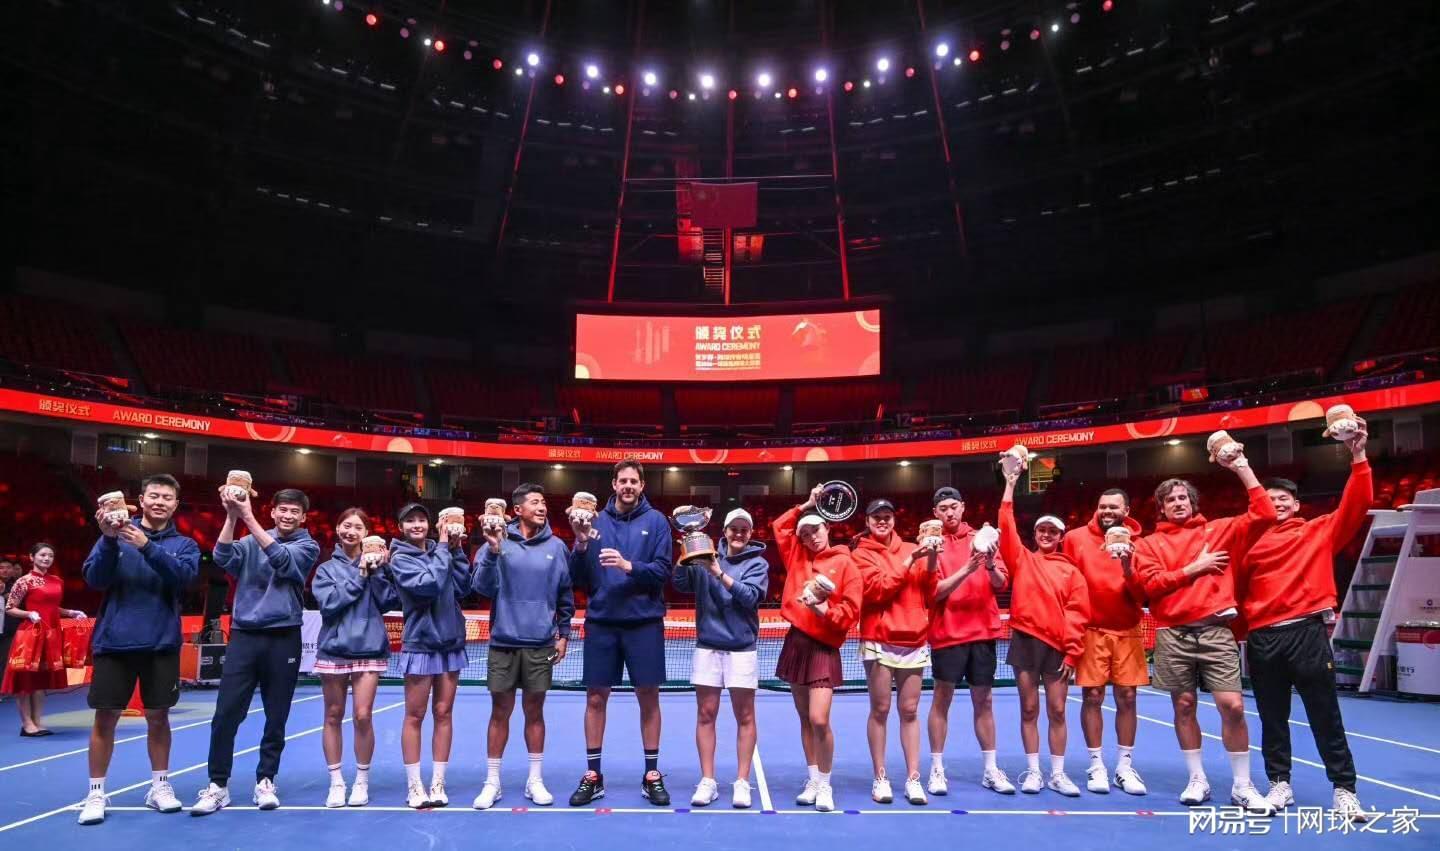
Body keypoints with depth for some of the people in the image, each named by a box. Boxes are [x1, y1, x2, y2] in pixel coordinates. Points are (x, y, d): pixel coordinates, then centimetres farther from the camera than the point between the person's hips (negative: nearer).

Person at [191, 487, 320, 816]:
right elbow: (223, 558, -10)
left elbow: (282, 559, -16)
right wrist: (232, 516, -22)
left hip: (283, 639, -1)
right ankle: (218, 785, 9)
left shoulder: (307, 546, 3)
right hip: (244, 636, 1)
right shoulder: (250, 542, 8)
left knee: (276, 718, 5)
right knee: (226, 714, -3)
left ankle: (265, 782, 19)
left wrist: (249, 518, -24)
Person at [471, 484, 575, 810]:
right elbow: (483, 588, -9)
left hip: (540, 643, 1)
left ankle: (535, 780, 19)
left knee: (535, 712, 9)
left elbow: (566, 594, 9)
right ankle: (492, 783, 18)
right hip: (503, 642, -1)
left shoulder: (557, 547, 3)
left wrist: (564, 633, 6)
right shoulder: (498, 541, -2)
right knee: (500, 712, 7)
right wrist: (492, 553, -23)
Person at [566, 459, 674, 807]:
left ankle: (652, 775, 19)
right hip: (601, 622, 2)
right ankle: (592, 775, 20)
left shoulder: (655, 521, -1)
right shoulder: (597, 521, 4)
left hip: (644, 623, -1)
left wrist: (629, 565, -23)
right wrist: (581, 546, -14)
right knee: (595, 698, 6)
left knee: (648, 697, 5)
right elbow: (579, 580, 3)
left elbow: (663, 570, -10)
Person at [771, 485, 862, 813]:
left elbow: (851, 612, -7)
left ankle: (825, 785, 7)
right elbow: (779, 526, 18)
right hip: (795, 643, 5)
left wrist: (825, 610, -23)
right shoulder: (797, 556, 10)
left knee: (819, 720, -11)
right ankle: (812, 780, 23)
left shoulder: (844, 563, -4)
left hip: (824, 647, -5)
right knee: (805, 719, 11)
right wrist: (805, 505, 10)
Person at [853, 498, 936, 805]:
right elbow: (876, 589, -13)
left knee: (910, 711, 6)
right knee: (880, 710, 1)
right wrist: (907, 563, -17)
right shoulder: (862, 554, 1)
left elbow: (930, 595, 6)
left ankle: (913, 778, 11)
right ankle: (880, 777, 11)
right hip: (879, 642, -3)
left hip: (914, 641, 3)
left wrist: (931, 563, -10)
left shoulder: (911, 549, 10)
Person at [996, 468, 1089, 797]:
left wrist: (1072, 651, -4)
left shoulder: (1071, 571, 9)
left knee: (1057, 711, 4)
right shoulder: (1022, 559, 9)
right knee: (1029, 709, 5)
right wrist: (1010, 485, -1)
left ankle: (1057, 774, 15)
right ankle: (1033, 771, 13)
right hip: (1025, 640, 0)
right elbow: (1006, 526, 0)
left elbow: (1077, 613, 4)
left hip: (1057, 646, 1)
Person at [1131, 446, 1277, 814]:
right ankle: (1197, 779, 20)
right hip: (1173, 634, 1)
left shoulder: (1220, 530, 10)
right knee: (1184, 706, 7)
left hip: (1215, 630, 0)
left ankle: (1242, 785, 9)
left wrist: (1243, 469, -4)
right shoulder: (1149, 543, 8)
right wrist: (1194, 568, -8)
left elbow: (1264, 515, -2)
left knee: (1233, 706, -6)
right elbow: (1150, 584, -5)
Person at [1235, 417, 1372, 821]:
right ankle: (1280, 785, 21)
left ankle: (1344, 791, 13)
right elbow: (1237, 590, 12)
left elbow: (1356, 506, -4)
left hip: (1307, 631, -2)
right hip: (1263, 637, 2)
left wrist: (1358, 458, -12)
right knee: (1272, 717, 10)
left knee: (1325, 715, 2)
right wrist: (1241, 625, -2)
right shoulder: (1252, 541, 11)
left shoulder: (1320, 531, 9)